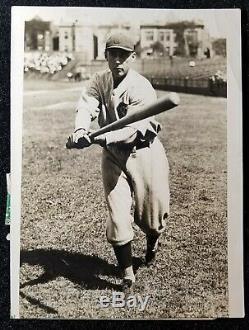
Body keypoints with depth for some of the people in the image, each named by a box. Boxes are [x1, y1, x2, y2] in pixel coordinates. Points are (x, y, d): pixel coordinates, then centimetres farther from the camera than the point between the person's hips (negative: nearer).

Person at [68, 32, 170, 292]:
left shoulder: (142, 88, -17)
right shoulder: (99, 81, 1)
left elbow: (131, 128, -28)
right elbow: (85, 107, -14)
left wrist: (104, 137, -45)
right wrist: (81, 129, -36)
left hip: (144, 152, -3)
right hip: (113, 154, 3)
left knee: (150, 212, 8)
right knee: (117, 213, -3)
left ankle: (152, 243, 47)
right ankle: (127, 273, 15)